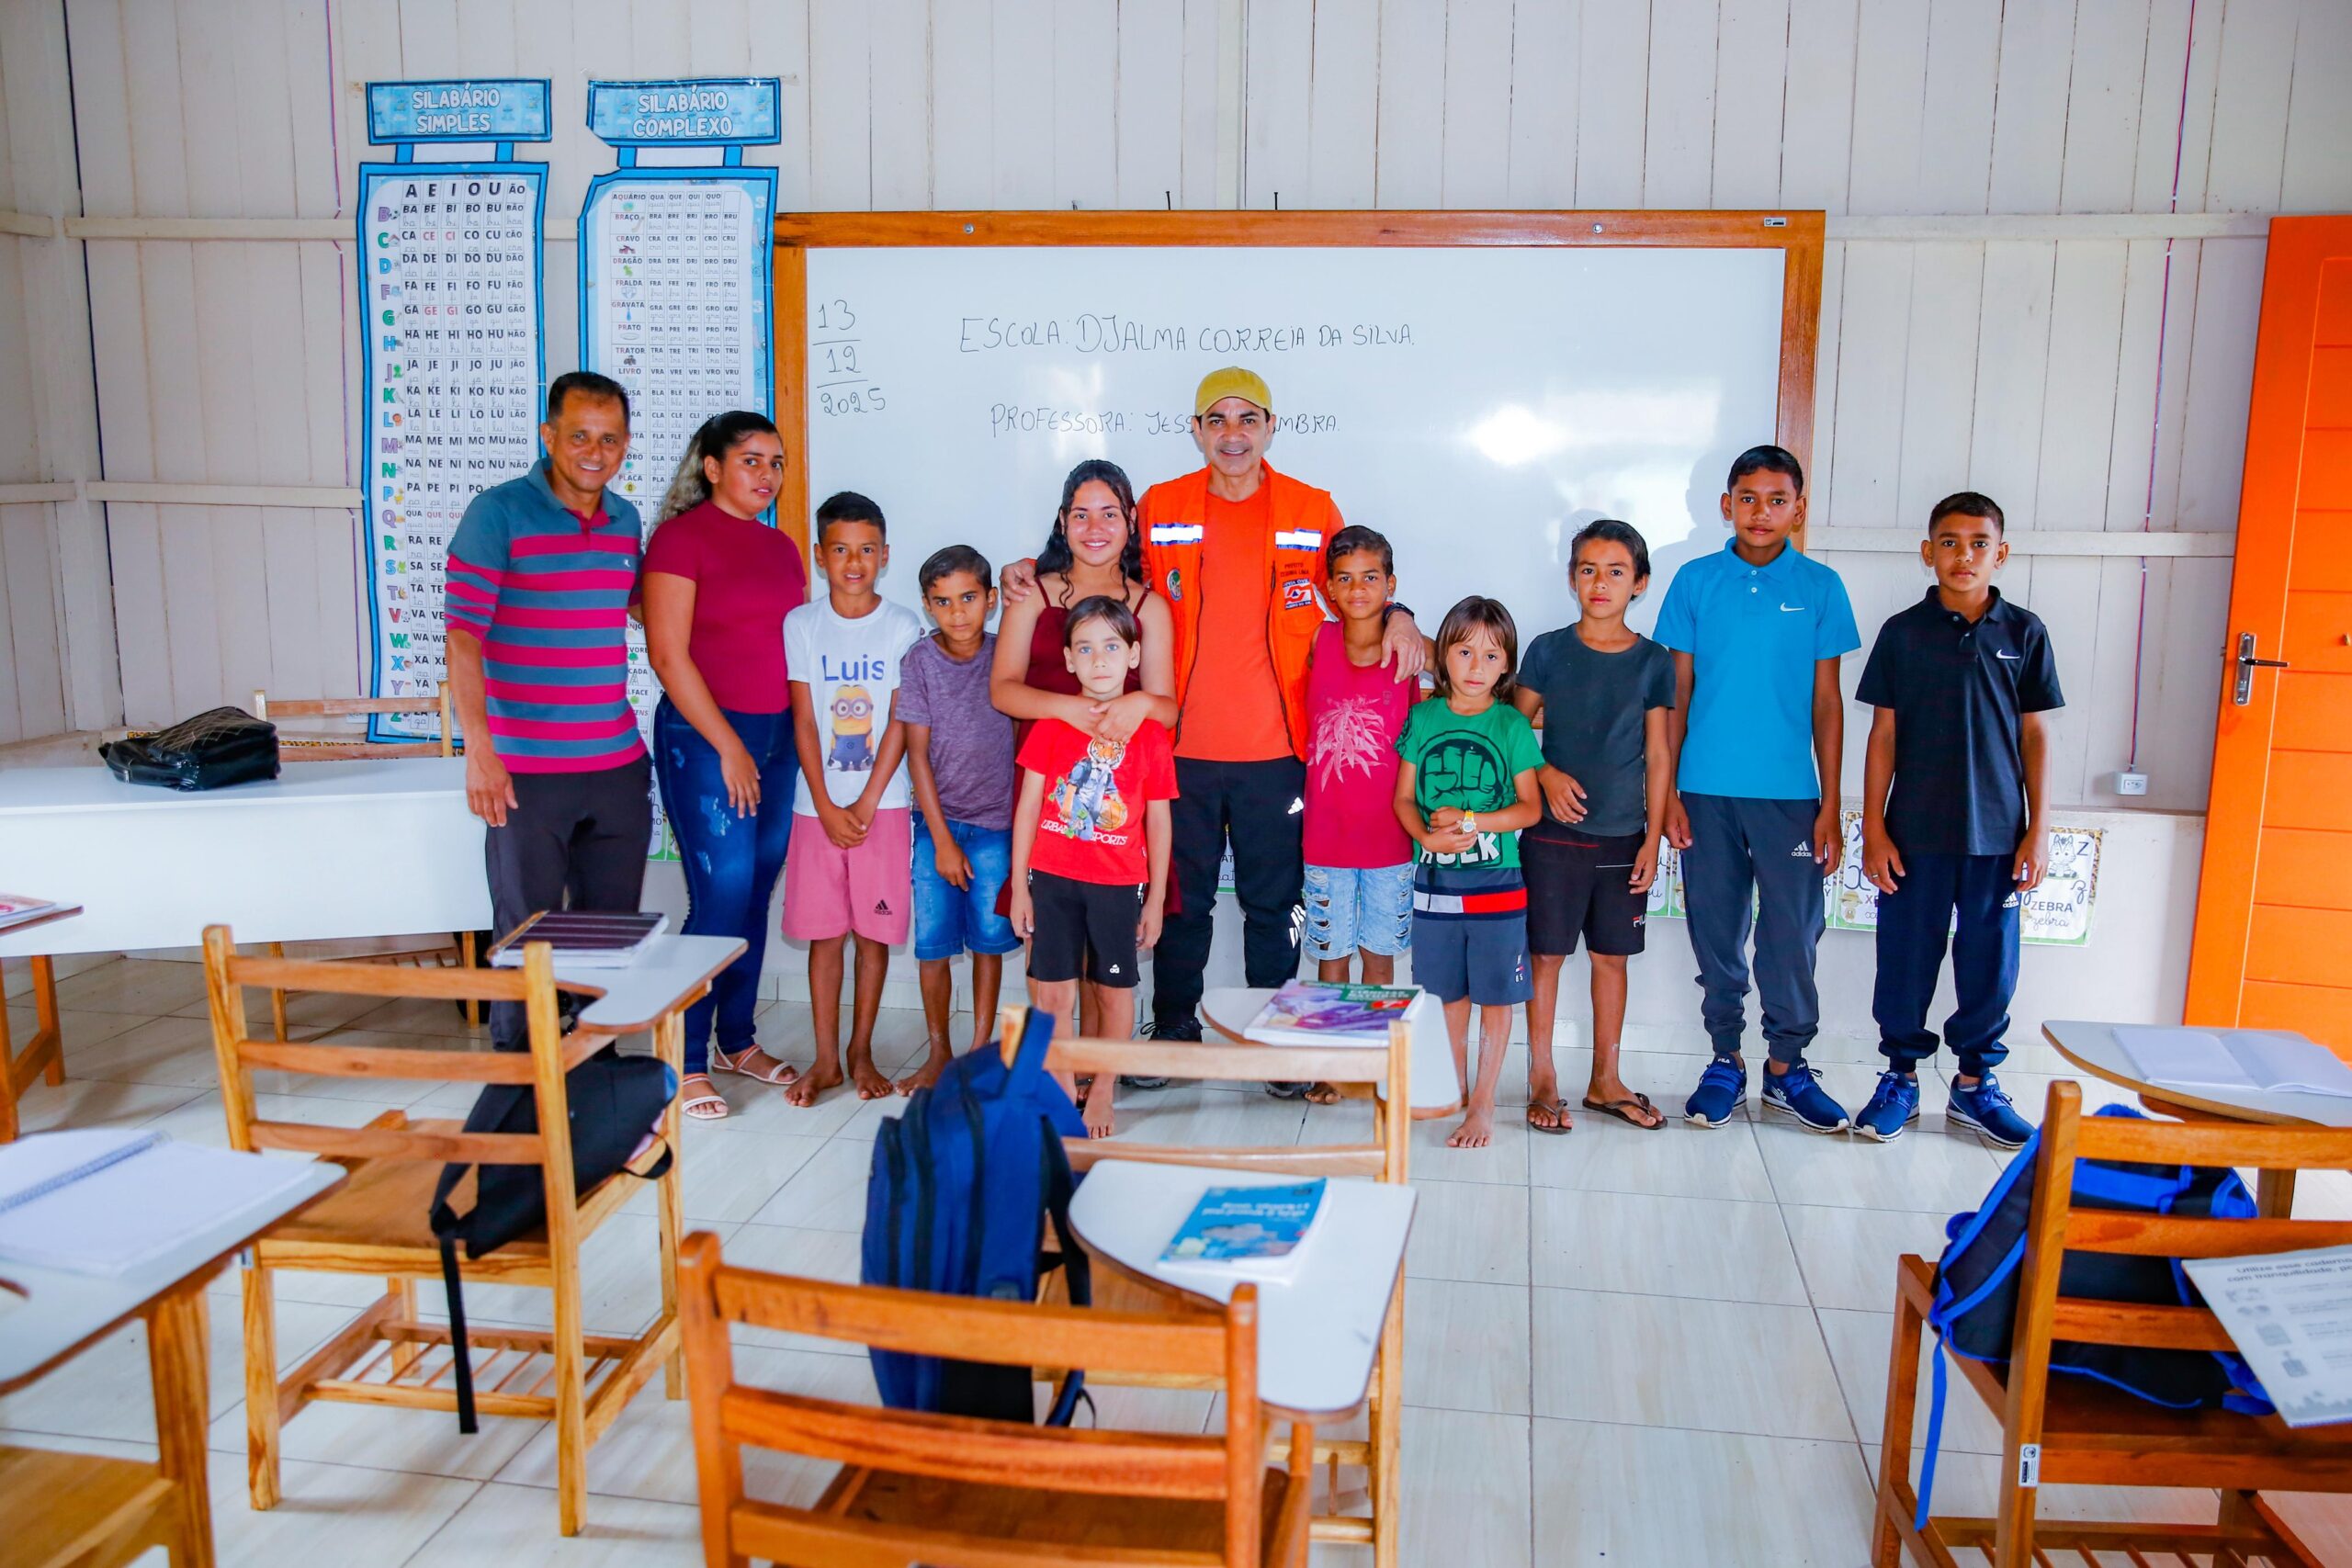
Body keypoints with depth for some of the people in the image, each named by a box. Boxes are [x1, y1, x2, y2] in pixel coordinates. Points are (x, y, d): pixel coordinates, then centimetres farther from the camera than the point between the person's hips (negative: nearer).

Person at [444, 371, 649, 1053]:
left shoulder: (626, 520, 8)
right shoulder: (498, 513, -8)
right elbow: (463, 634, -15)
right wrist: (479, 749, -25)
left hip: (619, 767, 5)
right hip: (526, 772, -5)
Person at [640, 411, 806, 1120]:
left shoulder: (781, 546, 14)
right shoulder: (681, 537, -7)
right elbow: (668, 654, -12)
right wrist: (728, 746, -14)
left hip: (777, 736, 7)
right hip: (704, 736, -7)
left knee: (756, 896, 11)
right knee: (721, 896, -7)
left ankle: (738, 1040, 24)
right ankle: (688, 1062, 4)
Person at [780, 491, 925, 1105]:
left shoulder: (902, 626, 1)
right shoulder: (801, 624, 3)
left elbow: (900, 724, -3)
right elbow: (804, 721, 0)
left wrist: (865, 805, -9)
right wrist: (828, 808, -7)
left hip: (882, 804, -1)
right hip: (819, 805, 1)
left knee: (874, 930, 4)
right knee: (823, 931, 5)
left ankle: (861, 1054, 17)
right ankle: (825, 1059, 15)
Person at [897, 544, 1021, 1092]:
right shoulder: (920, 660, -5)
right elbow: (918, 753, -5)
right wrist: (943, 840, -7)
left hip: (996, 824, 0)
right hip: (937, 821, 0)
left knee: (989, 939, 3)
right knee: (932, 944, 1)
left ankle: (980, 1052, 16)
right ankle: (938, 1053, 17)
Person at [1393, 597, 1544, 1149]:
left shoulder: (1512, 725, -3)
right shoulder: (1423, 718, 2)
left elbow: (1529, 807, -4)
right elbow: (1404, 798, 4)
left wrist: (1470, 822, -17)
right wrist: (1429, 836, -15)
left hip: (1496, 882, -2)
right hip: (1434, 880, 2)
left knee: (1495, 996, 4)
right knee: (1448, 993, 14)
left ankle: (1483, 1106, 15)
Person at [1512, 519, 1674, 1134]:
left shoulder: (1653, 662, 2)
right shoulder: (1548, 651, -1)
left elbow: (1657, 757, 3)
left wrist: (1653, 838, 0)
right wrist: (1546, 774, -14)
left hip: (1624, 837, 2)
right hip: (1554, 832, -1)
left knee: (1612, 956, 11)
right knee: (1547, 954, 4)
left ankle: (1605, 1080, 24)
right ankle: (1542, 1081, 15)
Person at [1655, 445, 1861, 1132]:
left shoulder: (1819, 586, 2)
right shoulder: (1696, 581, 2)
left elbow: (1826, 701, 3)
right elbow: (1677, 694, 4)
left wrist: (1831, 805, 0)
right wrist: (1668, 792, -1)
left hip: (1790, 793, 0)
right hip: (1707, 791, 0)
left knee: (1792, 935, 4)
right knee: (1716, 934, 9)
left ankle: (1787, 1065, 20)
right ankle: (1725, 1061, 23)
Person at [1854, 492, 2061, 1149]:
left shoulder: (2023, 632, 3)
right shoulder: (1903, 632, 0)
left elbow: (2034, 735, 6)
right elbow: (1883, 734, 2)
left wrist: (2038, 829, 1)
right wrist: (1873, 829, -3)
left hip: (1997, 834, 1)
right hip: (1914, 832, -1)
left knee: (1991, 963, 8)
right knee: (1906, 959, 6)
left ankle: (1975, 1084, 24)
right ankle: (1901, 1077, 21)